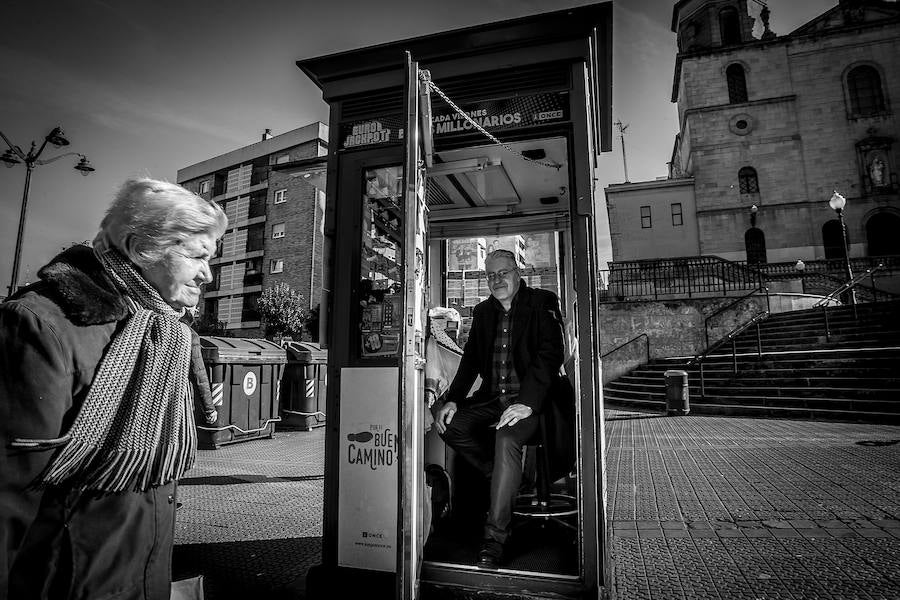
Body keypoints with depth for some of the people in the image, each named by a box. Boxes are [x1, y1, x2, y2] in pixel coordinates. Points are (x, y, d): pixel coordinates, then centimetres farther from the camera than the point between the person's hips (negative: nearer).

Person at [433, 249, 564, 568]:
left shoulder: (542, 302, -3)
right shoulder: (482, 311, 14)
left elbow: (551, 354, -13)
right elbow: (470, 359, 13)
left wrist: (527, 404, -25)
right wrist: (452, 400, -4)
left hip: (528, 400, -6)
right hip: (491, 398, 6)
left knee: (506, 439, -32)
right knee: (449, 425, -17)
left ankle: (494, 539, -21)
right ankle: (506, 480, 2)